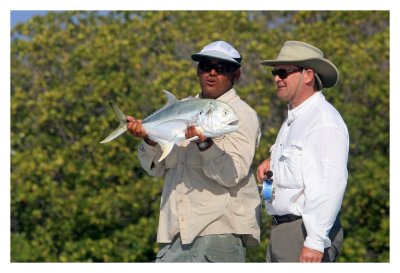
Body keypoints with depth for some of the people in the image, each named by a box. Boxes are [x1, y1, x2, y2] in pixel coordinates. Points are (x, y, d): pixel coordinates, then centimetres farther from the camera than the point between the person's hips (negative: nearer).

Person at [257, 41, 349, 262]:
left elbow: (332, 185, -22)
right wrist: (272, 160, 14)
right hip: (281, 228, 10)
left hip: (306, 233, -10)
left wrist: (316, 241, -26)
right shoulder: (292, 118, 16)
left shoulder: (325, 122, -15)